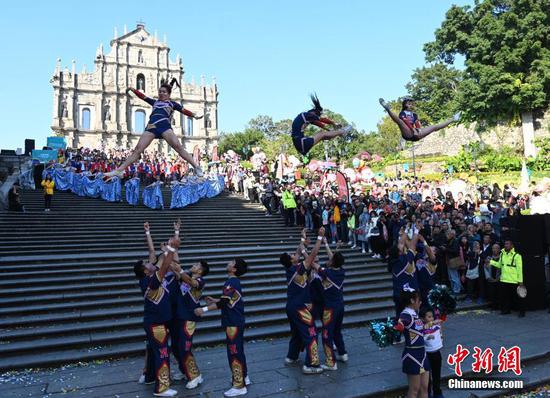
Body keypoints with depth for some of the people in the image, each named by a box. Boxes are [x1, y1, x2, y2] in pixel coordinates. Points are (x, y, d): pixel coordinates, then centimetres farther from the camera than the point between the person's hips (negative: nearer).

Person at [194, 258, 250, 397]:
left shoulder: (231, 282, -19)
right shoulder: (234, 281, 12)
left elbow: (223, 303, -26)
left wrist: (204, 309, -25)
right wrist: (214, 300, 24)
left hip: (233, 322, -10)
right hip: (237, 321, 10)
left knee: (234, 352, -4)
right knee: (238, 350, 19)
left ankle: (239, 386, 3)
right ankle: (243, 377, 32)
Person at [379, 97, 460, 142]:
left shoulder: (414, 115, 27)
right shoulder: (402, 113, 9)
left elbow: (417, 124, 10)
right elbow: (406, 122, -10)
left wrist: (419, 129, -14)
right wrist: (413, 129, -25)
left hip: (416, 135, 6)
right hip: (407, 134, -6)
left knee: (435, 127, 10)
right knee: (399, 121, -33)